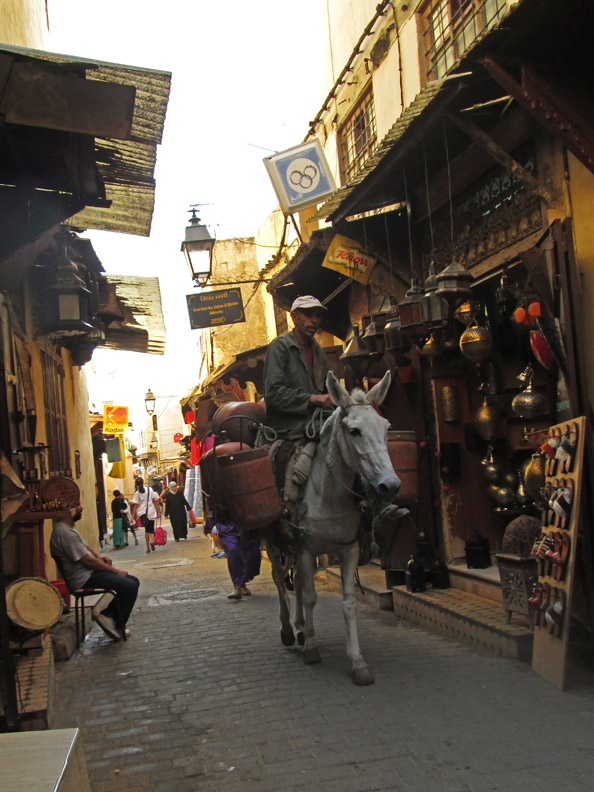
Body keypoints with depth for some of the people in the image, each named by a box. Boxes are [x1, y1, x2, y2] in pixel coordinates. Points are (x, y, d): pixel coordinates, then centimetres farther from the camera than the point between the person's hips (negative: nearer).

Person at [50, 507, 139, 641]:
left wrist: (98, 556, 4)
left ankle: (106, 615, 7)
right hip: (82, 579, -11)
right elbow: (87, 560, -20)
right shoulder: (65, 533, -21)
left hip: (88, 573, 11)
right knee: (130, 586, -19)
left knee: (133, 581, 4)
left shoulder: (69, 528, 13)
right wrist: (115, 570, -11)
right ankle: (118, 627, -3)